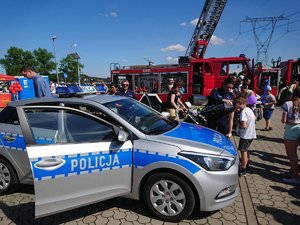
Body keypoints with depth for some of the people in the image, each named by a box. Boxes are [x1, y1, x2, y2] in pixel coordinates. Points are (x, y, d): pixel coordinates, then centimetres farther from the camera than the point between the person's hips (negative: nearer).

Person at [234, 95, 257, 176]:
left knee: (243, 151, -1)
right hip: (251, 134, 10)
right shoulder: (249, 110, 9)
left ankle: (243, 170, 7)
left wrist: (238, 123, -8)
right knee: (246, 150, 24)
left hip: (245, 135, -10)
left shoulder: (243, 112, -20)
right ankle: (246, 165, 39)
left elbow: (244, 125, -29)